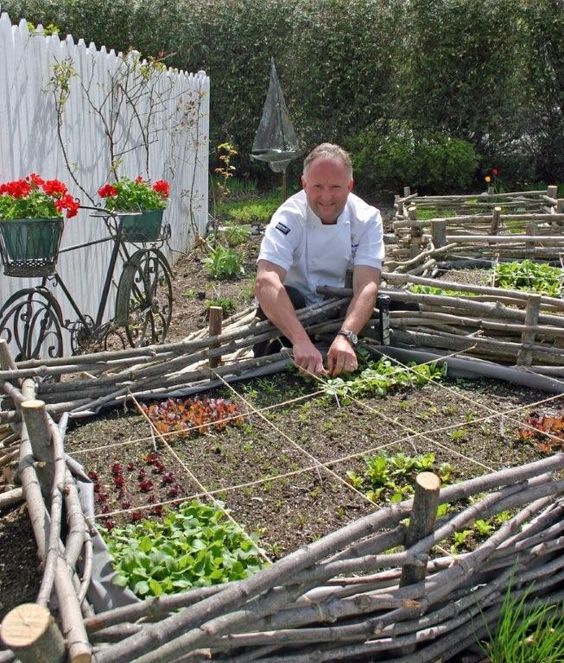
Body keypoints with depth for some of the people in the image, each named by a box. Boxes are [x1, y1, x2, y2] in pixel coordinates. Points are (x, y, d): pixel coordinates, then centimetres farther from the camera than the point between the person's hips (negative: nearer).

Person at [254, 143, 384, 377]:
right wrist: (301, 340, -52)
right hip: (296, 306, -3)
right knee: (287, 297, -34)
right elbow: (266, 281, -38)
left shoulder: (367, 218, -14)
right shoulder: (289, 217, -22)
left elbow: (366, 285, -26)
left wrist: (346, 337, -45)